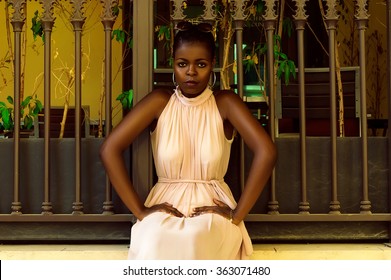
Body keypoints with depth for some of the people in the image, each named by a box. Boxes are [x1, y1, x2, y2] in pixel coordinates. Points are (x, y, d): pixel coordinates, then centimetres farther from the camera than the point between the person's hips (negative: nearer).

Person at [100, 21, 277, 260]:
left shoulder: (225, 103, -2)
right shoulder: (160, 102, 1)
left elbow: (266, 151, -15)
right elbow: (110, 150, -7)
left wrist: (238, 214, -17)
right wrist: (140, 210, -12)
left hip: (212, 206, -1)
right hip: (165, 204, 1)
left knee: (195, 240, -38)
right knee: (153, 242, -36)